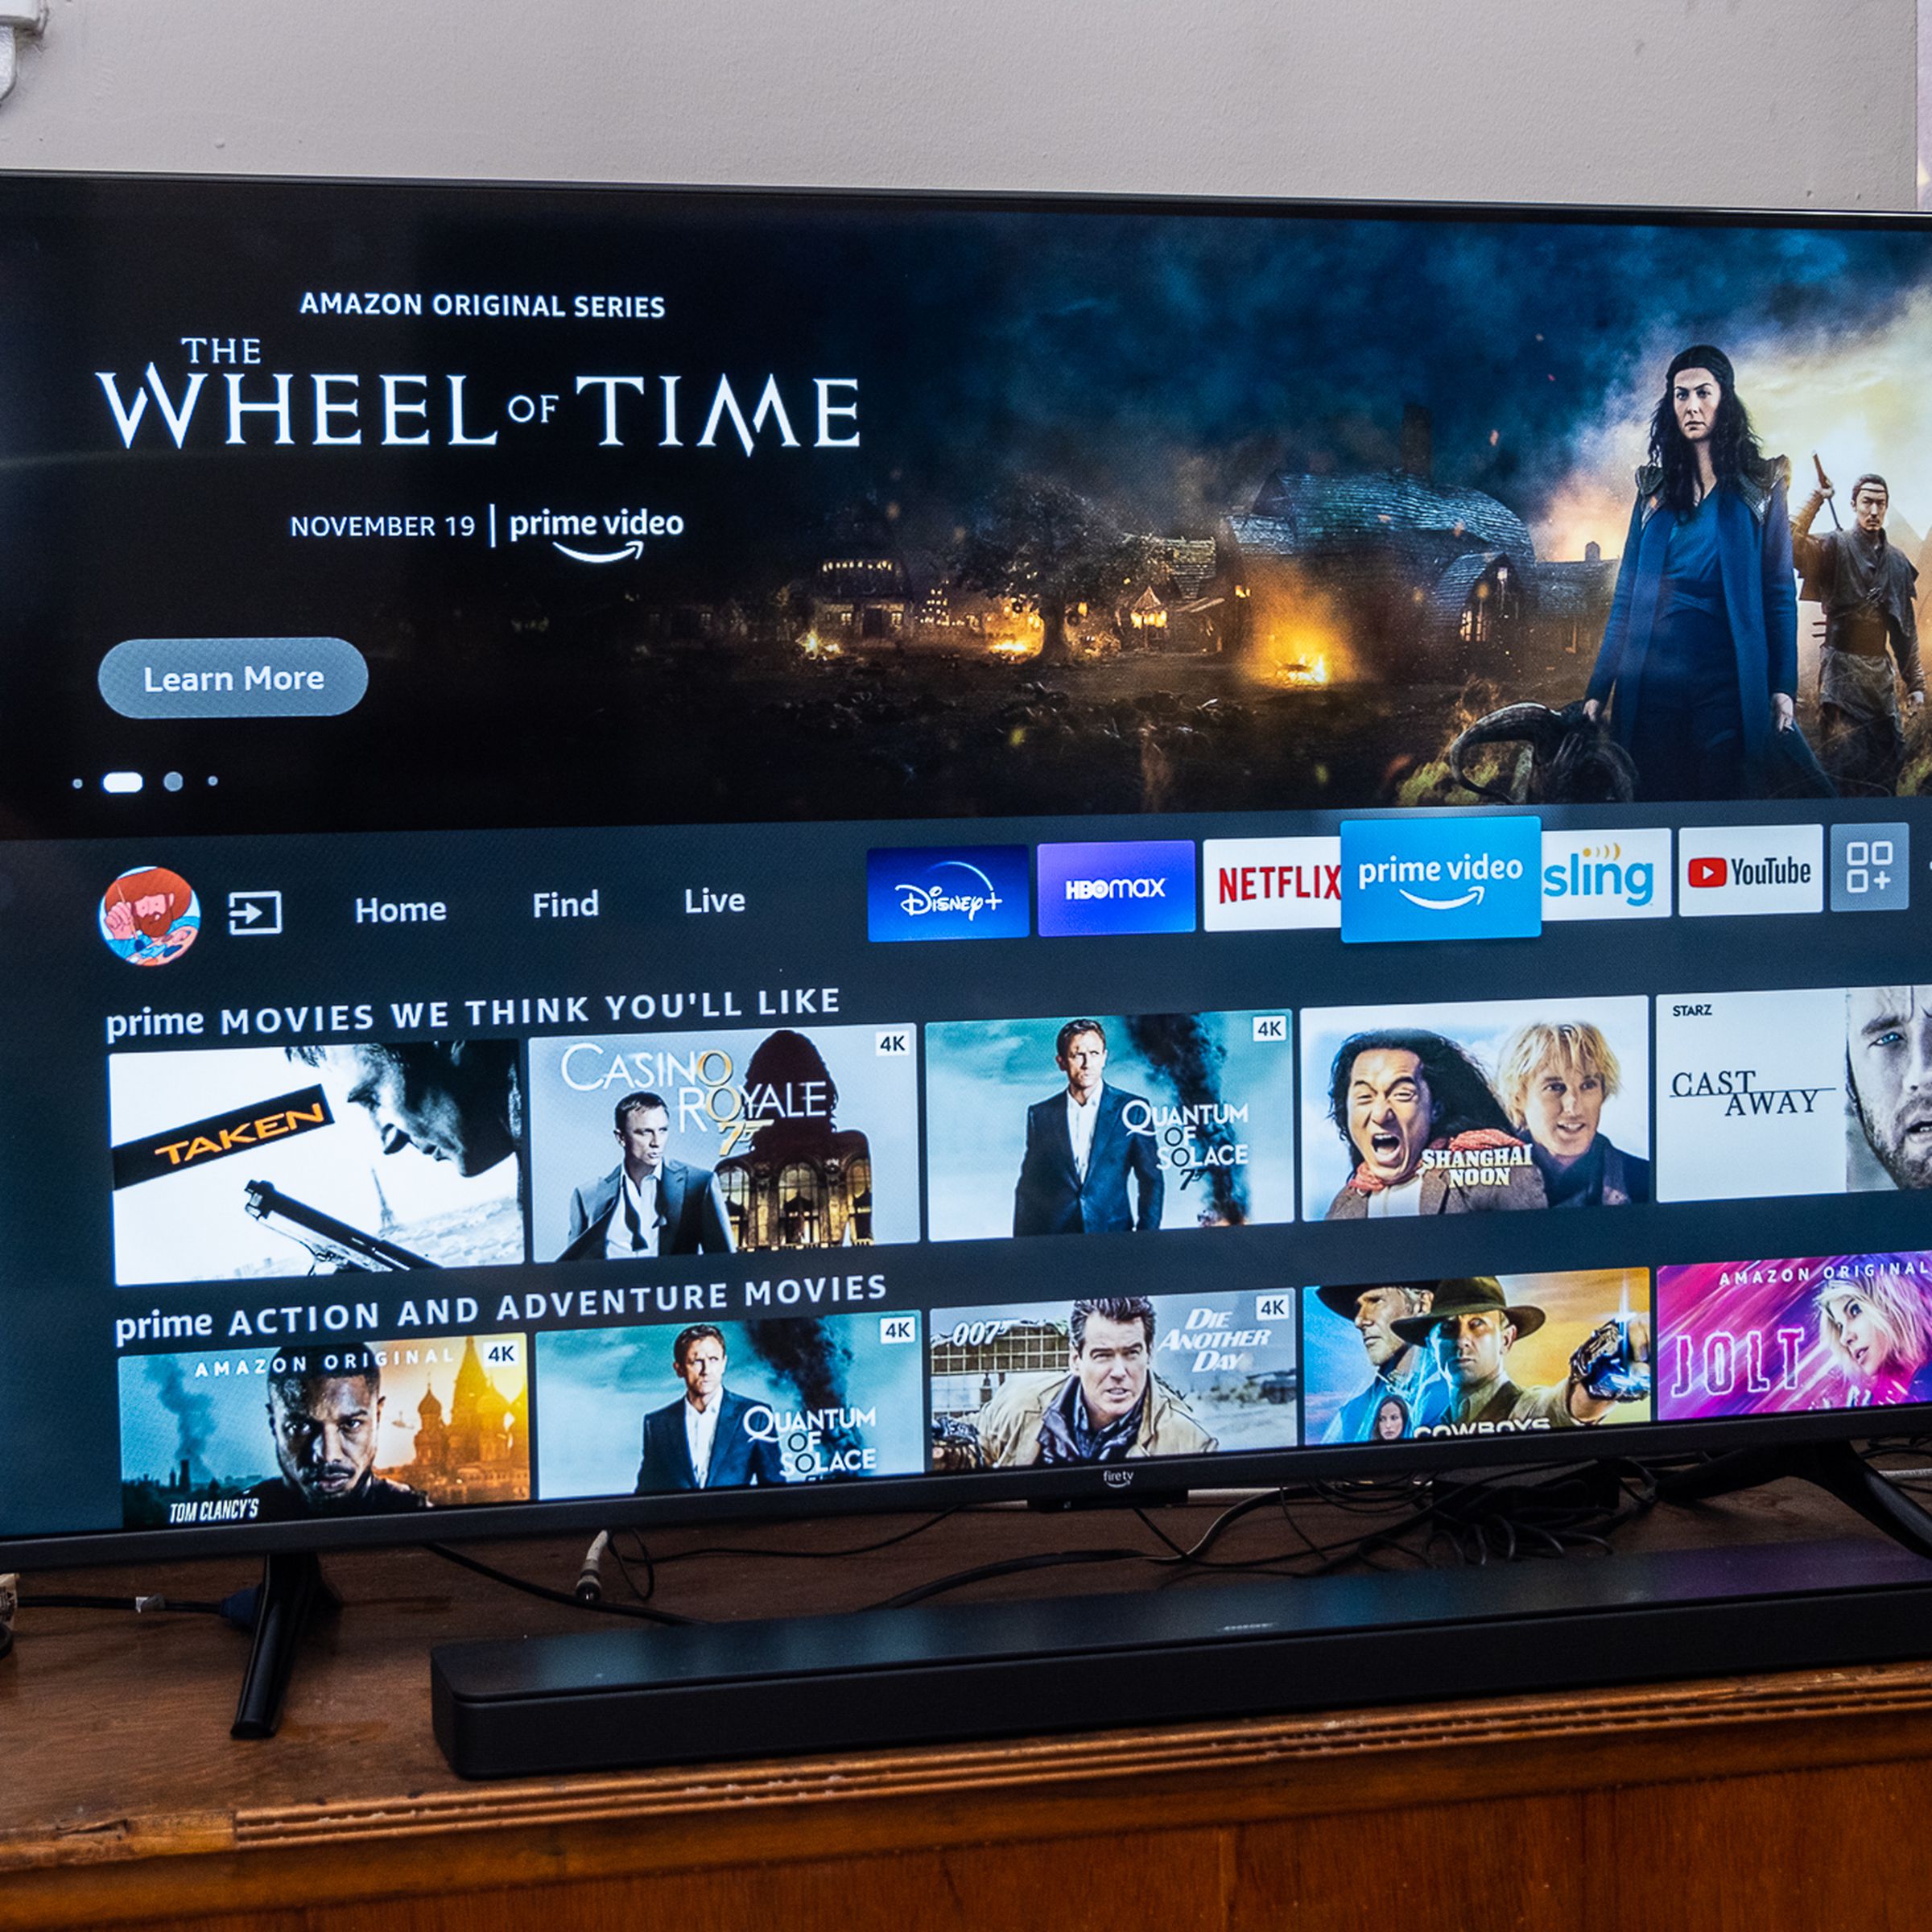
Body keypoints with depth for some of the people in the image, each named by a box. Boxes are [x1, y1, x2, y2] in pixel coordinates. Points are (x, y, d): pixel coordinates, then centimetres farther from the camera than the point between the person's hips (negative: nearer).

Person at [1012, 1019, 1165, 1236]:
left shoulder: (1132, 1109, 4)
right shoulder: (1040, 1114, 8)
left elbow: (1151, 1181, 5)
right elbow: (1027, 1188, 10)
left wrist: (1146, 1238, -3)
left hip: (1113, 1233, -1)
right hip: (1052, 1235, 1)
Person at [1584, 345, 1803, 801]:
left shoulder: (1759, 487, 4)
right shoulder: (1655, 487, 11)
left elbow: (1780, 593, 1)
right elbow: (1626, 594, 9)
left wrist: (1783, 688, -7)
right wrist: (1599, 689, 3)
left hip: (1728, 676, -2)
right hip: (1653, 675, 2)